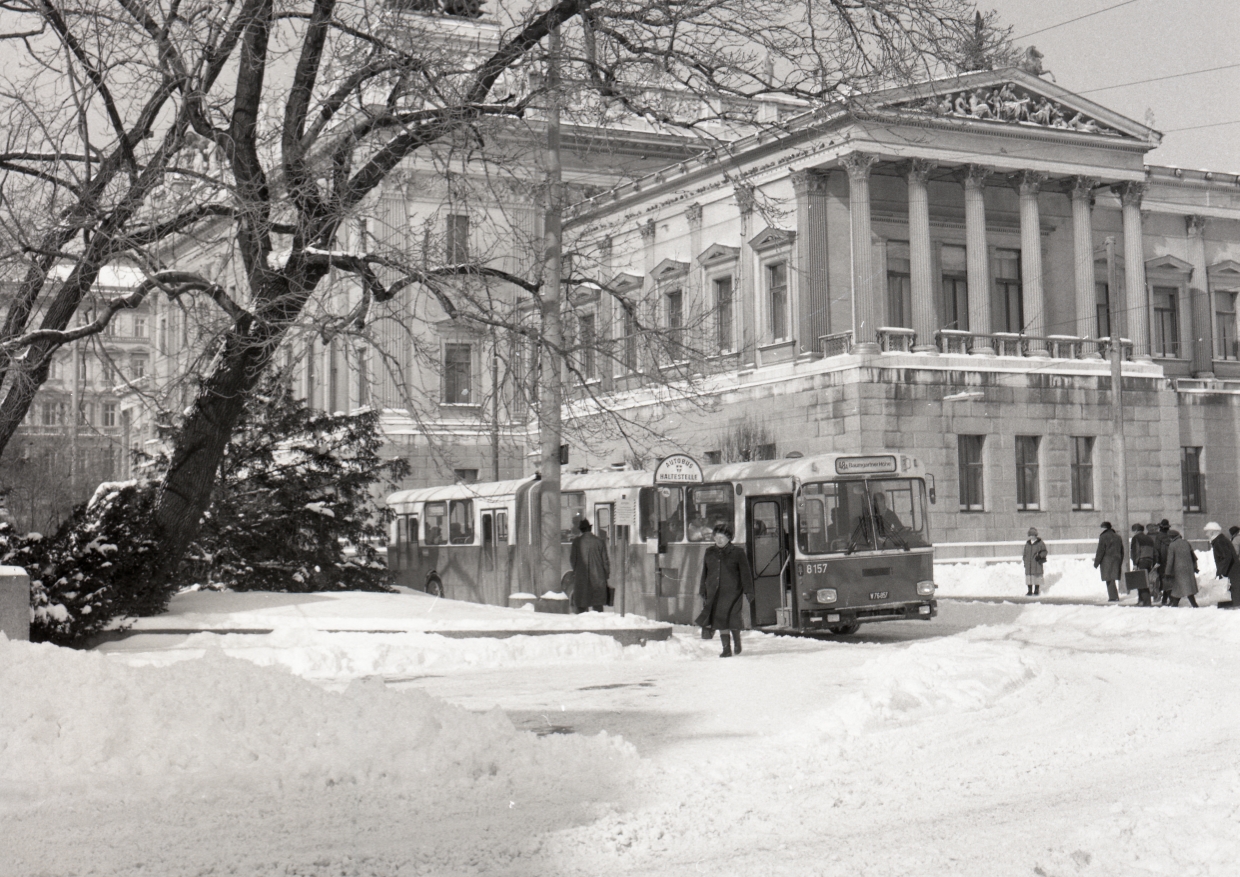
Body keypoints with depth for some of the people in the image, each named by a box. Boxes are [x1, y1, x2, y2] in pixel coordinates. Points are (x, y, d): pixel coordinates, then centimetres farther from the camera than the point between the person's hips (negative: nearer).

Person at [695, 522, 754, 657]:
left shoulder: (738, 552, 0)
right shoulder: (709, 552, 12)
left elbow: (745, 573, 1)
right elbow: (704, 574, 16)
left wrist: (748, 591, -4)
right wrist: (703, 592, 13)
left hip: (732, 592, -4)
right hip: (714, 593, 4)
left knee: (732, 620, -8)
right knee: (721, 620, 1)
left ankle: (737, 641, 18)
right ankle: (726, 648, 7)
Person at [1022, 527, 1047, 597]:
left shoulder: (1040, 543, -1)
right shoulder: (1027, 544, 14)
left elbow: (1044, 552, 1)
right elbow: (1025, 554, 20)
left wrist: (1040, 555, -17)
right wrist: (1025, 562, 15)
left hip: (1037, 563, -4)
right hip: (1028, 563, 5)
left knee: (1037, 576, -4)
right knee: (1028, 576, 2)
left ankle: (1036, 591, 4)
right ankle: (1029, 591, 9)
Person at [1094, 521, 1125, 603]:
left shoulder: (1103, 537, -8)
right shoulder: (1117, 537, 16)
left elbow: (1100, 551, -11)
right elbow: (1122, 551, 20)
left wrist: (1096, 563, -6)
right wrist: (1120, 563, 25)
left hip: (1107, 561, -7)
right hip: (1117, 560, 7)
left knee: (1109, 580, -6)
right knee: (1113, 579, 12)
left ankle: (1113, 597, -11)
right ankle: (1115, 596, 11)